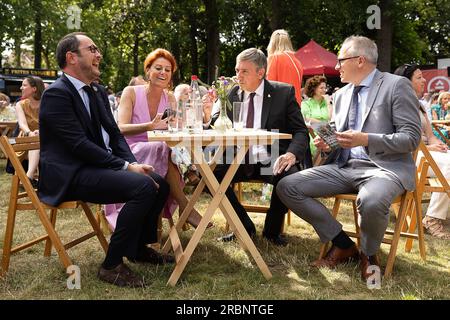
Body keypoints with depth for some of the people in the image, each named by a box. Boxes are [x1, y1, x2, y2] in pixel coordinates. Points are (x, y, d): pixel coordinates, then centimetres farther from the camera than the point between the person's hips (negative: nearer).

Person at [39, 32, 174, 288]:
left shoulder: (98, 92, 15)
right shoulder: (57, 94, -13)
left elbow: (115, 134, 13)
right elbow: (79, 145, -21)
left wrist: (133, 163, -5)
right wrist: (126, 166, -21)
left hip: (97, 166, 9)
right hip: (69, 175, -9)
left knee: (160, 184, 3)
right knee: (143, 187, -26)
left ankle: (139, 247, 21)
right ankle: (112, 265, -14)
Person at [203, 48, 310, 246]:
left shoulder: (283, 92, -1)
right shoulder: (231, 94, 6)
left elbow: (300, 131, -3)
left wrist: (292, 154, -24)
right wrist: (209, 117, -18)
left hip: (272, 161, -2)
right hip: (239, 161, 3)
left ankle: (271, 230, -2)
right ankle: (245, 227, 1)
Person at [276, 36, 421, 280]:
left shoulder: (396, 85, -4)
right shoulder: (341, 95, 16)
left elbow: (412, 138, -10)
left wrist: (366, 140, -22)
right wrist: (326, 145, 0)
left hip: (385, 167, -6)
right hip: (344, 167, 7)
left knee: (371, 202, -40)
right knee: (286, 186, -10)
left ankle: (369, 255, -3)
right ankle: (342, 245, 2)